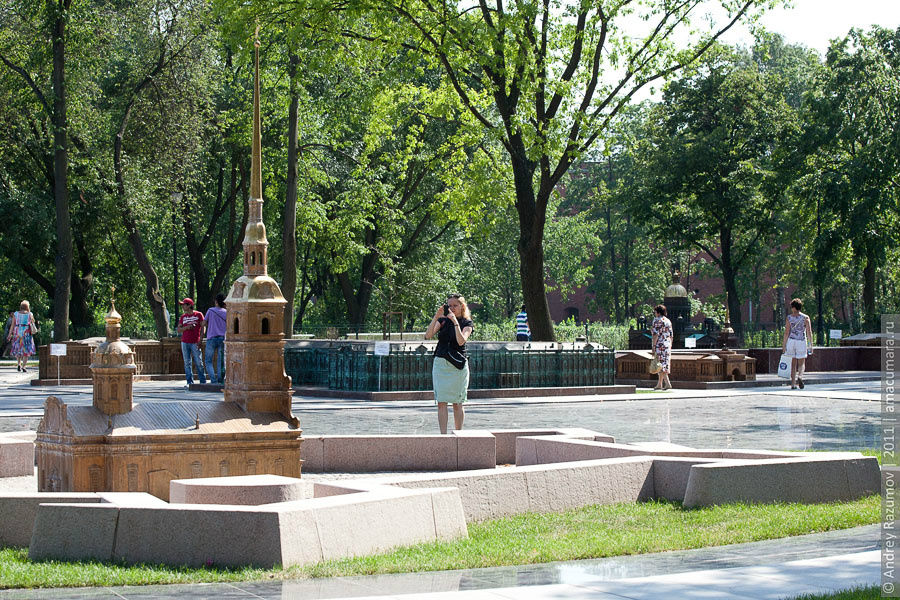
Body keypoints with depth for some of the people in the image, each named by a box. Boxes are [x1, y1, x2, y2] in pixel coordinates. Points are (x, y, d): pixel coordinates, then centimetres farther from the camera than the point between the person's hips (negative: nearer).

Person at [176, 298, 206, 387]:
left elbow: (203, 328, 0)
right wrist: (186, 327, -9)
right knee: (187, 363, 2)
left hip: (195, 343, -4)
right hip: (185, 343, 4)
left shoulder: (198, 315, 1)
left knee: (199, 363, -5)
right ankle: (190, 382, 6)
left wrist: (200, 340, -8)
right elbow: (178, 330, 10)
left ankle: (203, 382, 2)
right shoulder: (182, 317, 12)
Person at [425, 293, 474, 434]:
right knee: (441, 403, -5)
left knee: (457, 404, 3)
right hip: (440, 363, 2)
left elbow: (461, 341, -16)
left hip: (458, 365, -2)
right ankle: (443, 436, -5)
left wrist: (455, 321, -19)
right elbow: (428, 335, -5)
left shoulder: (467, 323, 2)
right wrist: (436, 317, -12)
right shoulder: (442, 321, 9)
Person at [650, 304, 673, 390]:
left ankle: (667, 383, -18)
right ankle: (659, 384, 18)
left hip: (659, 344, -8)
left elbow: (656, 334, -16)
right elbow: (671, 335, 13)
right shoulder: (668, 321, 12)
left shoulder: (657, 321, -10)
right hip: (667, 344, 8)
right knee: (665, 363, 12)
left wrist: (653, 346, -14)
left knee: (661, 364, -8)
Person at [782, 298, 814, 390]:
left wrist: (784, 345, 1)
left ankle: (793, 384, 5)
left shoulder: (789, 318, 0)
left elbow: (786, 333, -3)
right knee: (801, 364, 9)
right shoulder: (805, 318, 1)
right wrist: (810, 345, 1)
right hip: (802, 341, 0)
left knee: (793, 364, 8)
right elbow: (809, 333, -3)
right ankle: (800, 376, -21)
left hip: (791, 341, 0)